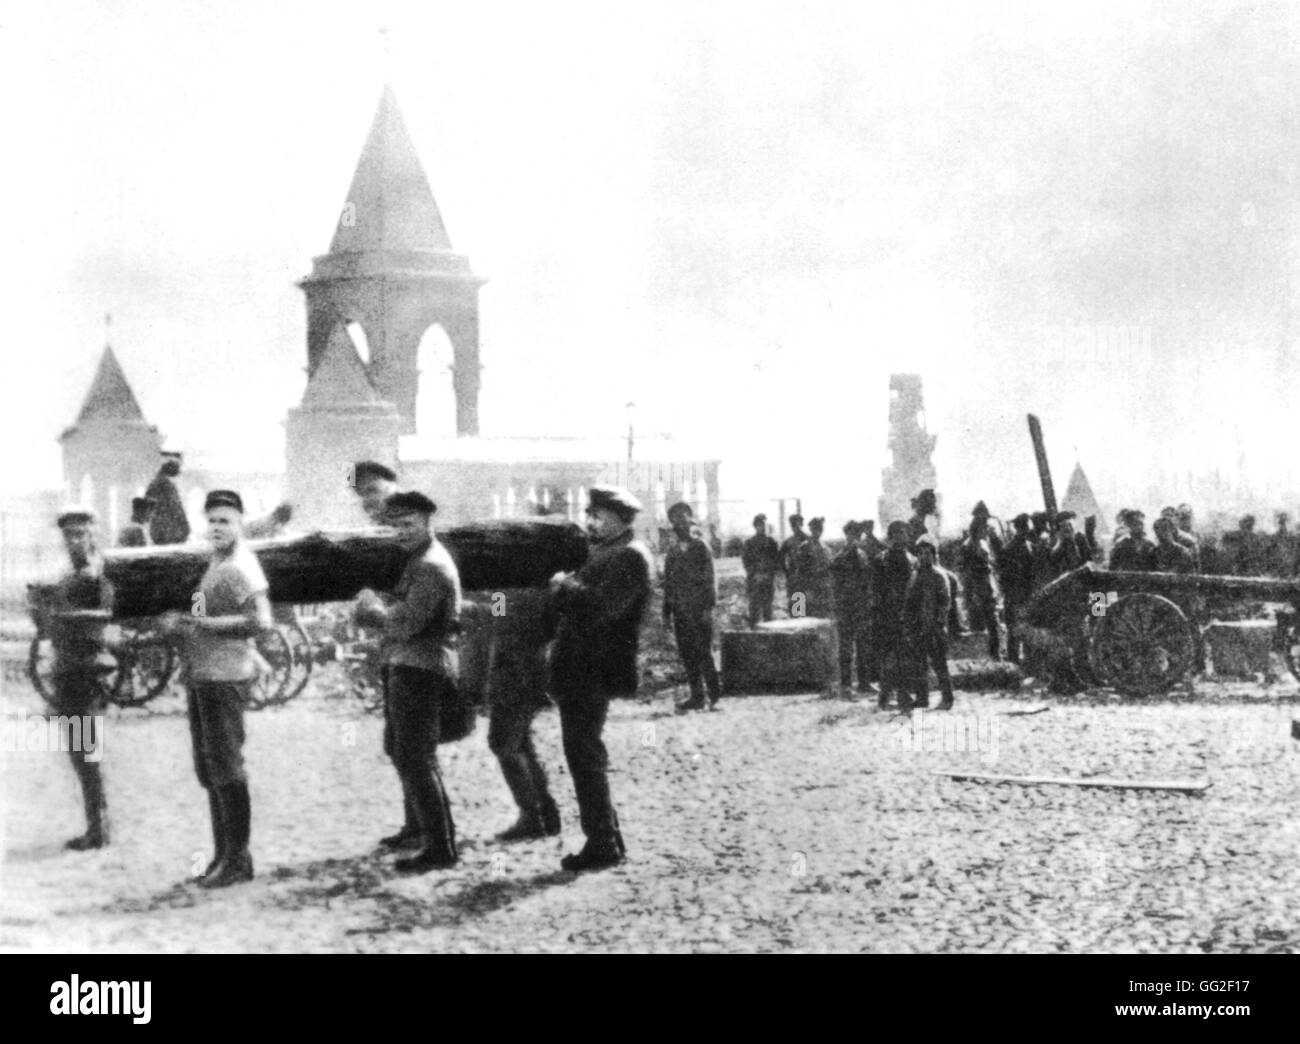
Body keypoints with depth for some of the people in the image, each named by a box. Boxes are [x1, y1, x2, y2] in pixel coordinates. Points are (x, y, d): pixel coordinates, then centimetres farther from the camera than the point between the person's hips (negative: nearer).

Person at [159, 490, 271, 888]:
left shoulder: (241, 568, -12)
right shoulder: (216, 564, 18)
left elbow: (260, 621, -25)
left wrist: (205, 623, -24)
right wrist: (181, 625, 9)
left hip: (225, 676, -10)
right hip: (201, 675, 10)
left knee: (226, 768, -7)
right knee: (208, 770, 14)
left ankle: (237, 859, -1)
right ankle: (223, 854, 22)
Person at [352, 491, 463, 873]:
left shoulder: (431, 567, -17)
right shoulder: (417, 557, 16)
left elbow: (406, 623, -25)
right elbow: (401, 610, 16)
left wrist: (372, 606, -9)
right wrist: (374, 605, -4)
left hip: (420, 668, -11)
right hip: (403, 666, 11)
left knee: (414, 757, -11)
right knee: (399, 747, 23)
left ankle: (440, 847, -8)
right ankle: (422, 825, 37)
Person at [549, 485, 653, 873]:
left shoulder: (630, 557, -13)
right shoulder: (604, 552, 18)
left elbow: (601, 607, -25)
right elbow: (583, 600, 19)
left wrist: (565, 586, -12)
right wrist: (563, 588, 1)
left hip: (594, 672, -10)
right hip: (578, 668, 10)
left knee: (584, 754, -6)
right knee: (585, 754, 14)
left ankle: (603, 845, -1)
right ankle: (607, 840, 22)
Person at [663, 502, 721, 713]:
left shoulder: (700, 546, -1)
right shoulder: (672, 549, 13)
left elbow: (709, 578, -5)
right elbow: (668, 581, 16)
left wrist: (708, 607, -14)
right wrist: (666, 612, 12)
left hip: (699, 609, -5)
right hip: (680, 610, 5)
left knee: (703, 653, -6)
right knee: (687, 655, 5)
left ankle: (714, 693, 2)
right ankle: (697, 697, 10)